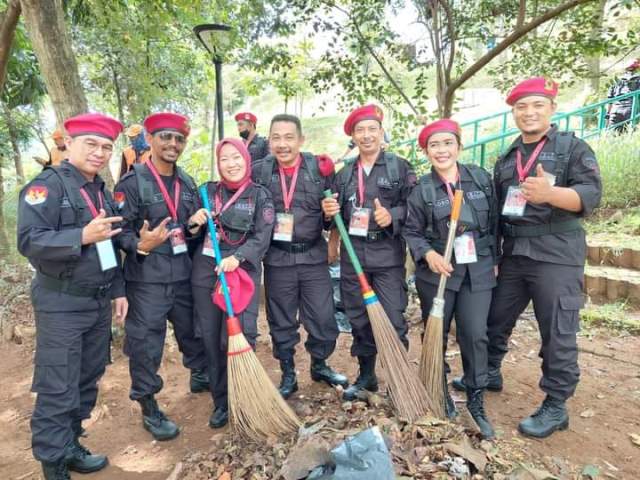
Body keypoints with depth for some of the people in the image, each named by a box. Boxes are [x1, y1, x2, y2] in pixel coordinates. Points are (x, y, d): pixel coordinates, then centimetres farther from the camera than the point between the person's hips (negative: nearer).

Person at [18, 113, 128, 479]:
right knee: (58, 391, 2)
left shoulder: (103, 192, 11)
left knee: (88, 381, 16)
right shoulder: (46, 186, -11)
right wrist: (82, 236, -33)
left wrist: (118, 290, 13)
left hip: (99, 304, 7)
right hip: (62, 306, -7)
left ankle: (70, 446, 33)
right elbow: (29, 241, -21)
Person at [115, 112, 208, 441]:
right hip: (147, 280, -5)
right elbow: (119, 231, -11)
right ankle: (149, 410, 22)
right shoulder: (131, 183, -9)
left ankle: (201, 377, 45)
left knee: (194, 332, 20)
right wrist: (140, 245, -29)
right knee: (145, 345, 4)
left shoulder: (188, 184, 10)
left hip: (184, 275, 6)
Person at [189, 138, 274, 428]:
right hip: (206, 271, 3)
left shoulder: (260, 195, 2)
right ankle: (221, 402, 22)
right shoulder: (208, 191, 11)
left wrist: (237, 258, -22)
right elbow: (193, 235, 16)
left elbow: (262, 237, -8)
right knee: (211, 339, 6)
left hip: (243, 271, -3)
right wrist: (194, 223, -7)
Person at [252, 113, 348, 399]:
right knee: (281, 321, 12)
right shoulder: (258, 172, -1)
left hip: (313, 257, 0)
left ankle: (320, 366, 35)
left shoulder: (320, 169, -3)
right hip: (277, 259, 1)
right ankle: (288, 375, 31)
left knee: (323, 318, 8)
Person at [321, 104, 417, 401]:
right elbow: (337, 218, 18)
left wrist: (393, 216, -21)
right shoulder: (344, 174, 15)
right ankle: (366, 376, 29)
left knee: (393, 321, -3)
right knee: (358, 320, 12)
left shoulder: (400, 167, 2)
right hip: (352, 255, 4)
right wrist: (330, 212, -4)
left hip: (387, 256, -4)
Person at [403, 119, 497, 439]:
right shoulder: (421, 189, -5)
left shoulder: (481, 178, 3)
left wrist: (495, 260, 10)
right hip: (437, 272, -1)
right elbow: (411, 231, -3)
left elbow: (494, 222, 10)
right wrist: (428, 254, -20)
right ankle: (439, 393, 30)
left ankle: (476, 402, 18)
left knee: (475, 335, 0)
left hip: (477, 271, 2)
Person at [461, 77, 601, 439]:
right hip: (513, 255, 6)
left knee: (558, 333, 0)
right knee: (495, 319, 14)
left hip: (557, 255, -5)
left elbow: (591, 194, -15)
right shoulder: (506, 159, 15)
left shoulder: (574, 147, -2)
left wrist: (549, 193, -35)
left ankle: (556, 408, 15)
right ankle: (490, 375, 36)